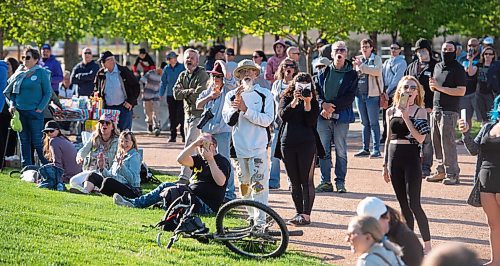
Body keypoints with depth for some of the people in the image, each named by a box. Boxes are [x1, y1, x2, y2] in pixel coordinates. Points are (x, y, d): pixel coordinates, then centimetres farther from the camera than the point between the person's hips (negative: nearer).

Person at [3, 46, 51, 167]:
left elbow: (48, 92, -3)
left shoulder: (41, 73, -4)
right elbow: (11, 91, 17)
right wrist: (12, 105, 1)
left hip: (35, 112, -5)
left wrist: (40, 108, -11)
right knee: (24, 142, 8)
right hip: (19, 112, 5)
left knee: (37, 142, -6)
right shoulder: (19, 73, 10)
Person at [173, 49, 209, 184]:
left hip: (199, 115, -8)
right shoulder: (183, 75, 12)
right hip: (188, 114, 8)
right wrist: (190, 91, -14)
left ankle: (184, 177, -19)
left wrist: (185, 95, -3)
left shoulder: (202, 75, -9)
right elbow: (176, 93, 0)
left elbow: (199, 95, -19)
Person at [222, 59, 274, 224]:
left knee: (259, 184, -11)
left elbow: (267, 120, -9)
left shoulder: (265, 94, 3)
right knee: (244, 184, 9)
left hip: (258, 148, -3)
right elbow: (228, 119, -2)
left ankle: (260, 220, -14)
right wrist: (237, 106, -17)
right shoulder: (231, 95, 11)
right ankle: (252, 216, 21)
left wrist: (246, 109, -16)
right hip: (238, 147, 3)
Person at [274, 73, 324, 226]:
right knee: (294, 181, 8)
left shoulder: (313, 103, 5)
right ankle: (299, 213, 15)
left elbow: (311, 122, -9)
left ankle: (306, 215, -4)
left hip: (307, 144, -2)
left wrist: (307, 103, -15)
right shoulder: (286, 99, 9)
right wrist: (294, 101, -18)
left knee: (307, 181, -5)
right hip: (288, 143, 2)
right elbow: (282, 115, -9)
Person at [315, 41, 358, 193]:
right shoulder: (324, 73, 11)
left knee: (341, 151, 0)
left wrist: (333, 106, -14)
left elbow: (349, 97, -5)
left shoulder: (351, 74, 3)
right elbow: (316, 92, 6)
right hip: (323, 117, 3)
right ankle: (325, 182, 8)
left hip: (341, 117, -2)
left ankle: (340, 182, 6)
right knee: (323, 150, 3)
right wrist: (323, 105, -13)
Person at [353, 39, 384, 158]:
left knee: (373, 123, -5)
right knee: (364, 123, 11)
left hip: (372, 94, -6)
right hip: (359, 94, 6)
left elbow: (376, 71, -19)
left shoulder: (376, 59, -1)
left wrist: (361, 66, -19)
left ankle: (376, 149, -4)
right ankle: (365, 149, 15)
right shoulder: (358, 59, 13)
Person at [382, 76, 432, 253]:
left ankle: (427, 244, 0)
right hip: (394, 157, 5)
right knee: (403, 205, 9)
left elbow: (420, 138, -14)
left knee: (413, 204, -9)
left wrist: (406, 117, -18)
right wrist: (385, 164, 15)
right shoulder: (391, 112, 10)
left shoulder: (420, 111, -3)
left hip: (411, 158, -5)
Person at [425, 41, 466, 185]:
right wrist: (432, 85, 2)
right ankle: (441, 171, 14)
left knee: (447, 142, -10)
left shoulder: (457, 69, -6)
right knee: (436, 142, 7)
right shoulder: (438, 66, 17)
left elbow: (461, 91, -14)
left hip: (449, 111, -8)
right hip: (435, 109, 8)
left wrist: (440, 87, -16)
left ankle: (452, 174, -7)